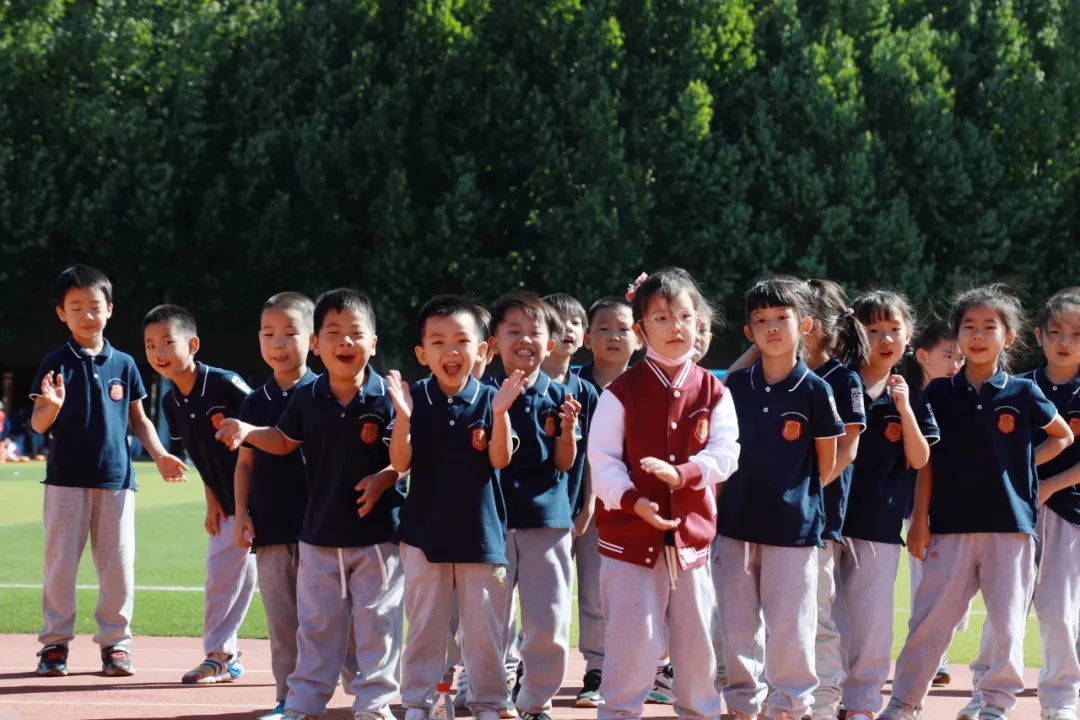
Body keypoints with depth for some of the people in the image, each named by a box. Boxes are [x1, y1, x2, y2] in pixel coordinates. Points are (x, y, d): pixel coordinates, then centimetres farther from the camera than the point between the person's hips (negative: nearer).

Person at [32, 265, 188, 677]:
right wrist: (52, 406, -25)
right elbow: (39, 425, -3)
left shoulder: (123, 364, 8)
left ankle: (115, 641, 12)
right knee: (60, 561, 1)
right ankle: (55, 642, 8)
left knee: (118, 565, 3)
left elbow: (138, 420, 14)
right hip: (66, 478, -2)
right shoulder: (55, 364, 0)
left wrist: (159, 455, 0)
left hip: (116, 477, 2)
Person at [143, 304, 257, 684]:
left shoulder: (227, 385, -19)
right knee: (221, 574, 8)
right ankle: (220, 656, 17)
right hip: (228, 505, 7)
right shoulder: (172, 404, 4)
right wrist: (212, 501, 7)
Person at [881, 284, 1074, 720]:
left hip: (1010, 525, 0)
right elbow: (927, 462, 5)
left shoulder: (1022, 394, 1)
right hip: (951, 526, 1)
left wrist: (1026, 464, 4)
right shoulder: (939, 394, 4)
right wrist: (919, 520, 1)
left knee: (1007, 623, 1)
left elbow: (1063, 436, 16)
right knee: (930, 620, 2)